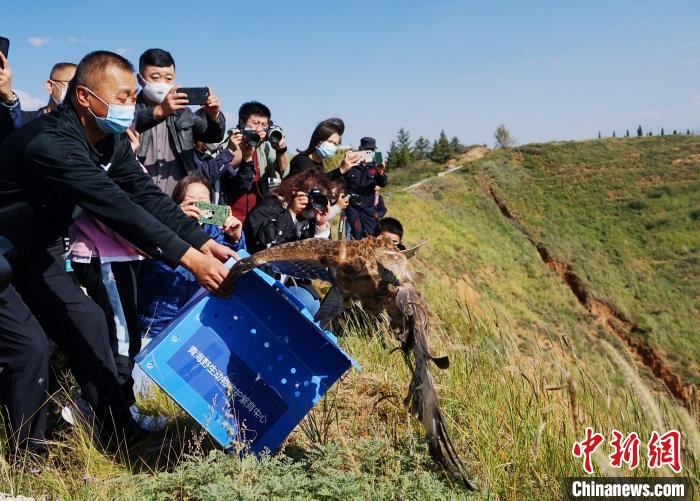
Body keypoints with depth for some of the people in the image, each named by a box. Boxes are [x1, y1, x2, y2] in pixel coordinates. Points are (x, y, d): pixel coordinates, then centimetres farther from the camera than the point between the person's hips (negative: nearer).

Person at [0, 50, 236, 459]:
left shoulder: (111, 141, -5)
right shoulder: (50, 144, -34)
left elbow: (146, 196, -10)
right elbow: (116, 208, -41)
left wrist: (204, 243, -21)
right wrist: (188, 258, -44)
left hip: (33, 251, 9)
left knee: (86, 320, 5)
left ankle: (121, 430, 15)